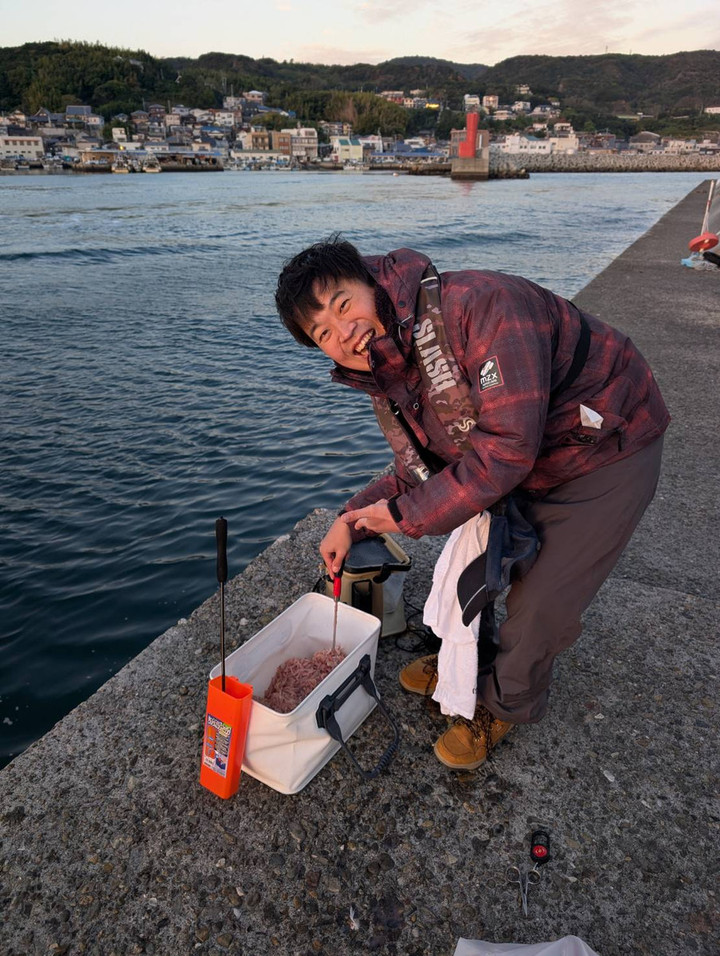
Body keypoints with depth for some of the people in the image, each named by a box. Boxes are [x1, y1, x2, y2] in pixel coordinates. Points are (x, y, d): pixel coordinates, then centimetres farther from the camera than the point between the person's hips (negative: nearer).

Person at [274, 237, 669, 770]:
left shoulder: (480, 304, -34)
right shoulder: (384, 377, -6)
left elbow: (508, 443, -37)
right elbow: (422, 472, 2)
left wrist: (409, 515, -27)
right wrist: (353, 520, -13)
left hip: (607, 454, -7)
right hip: (529, 468, 7)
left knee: (540, 606, -1)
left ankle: (507, 703, 29)